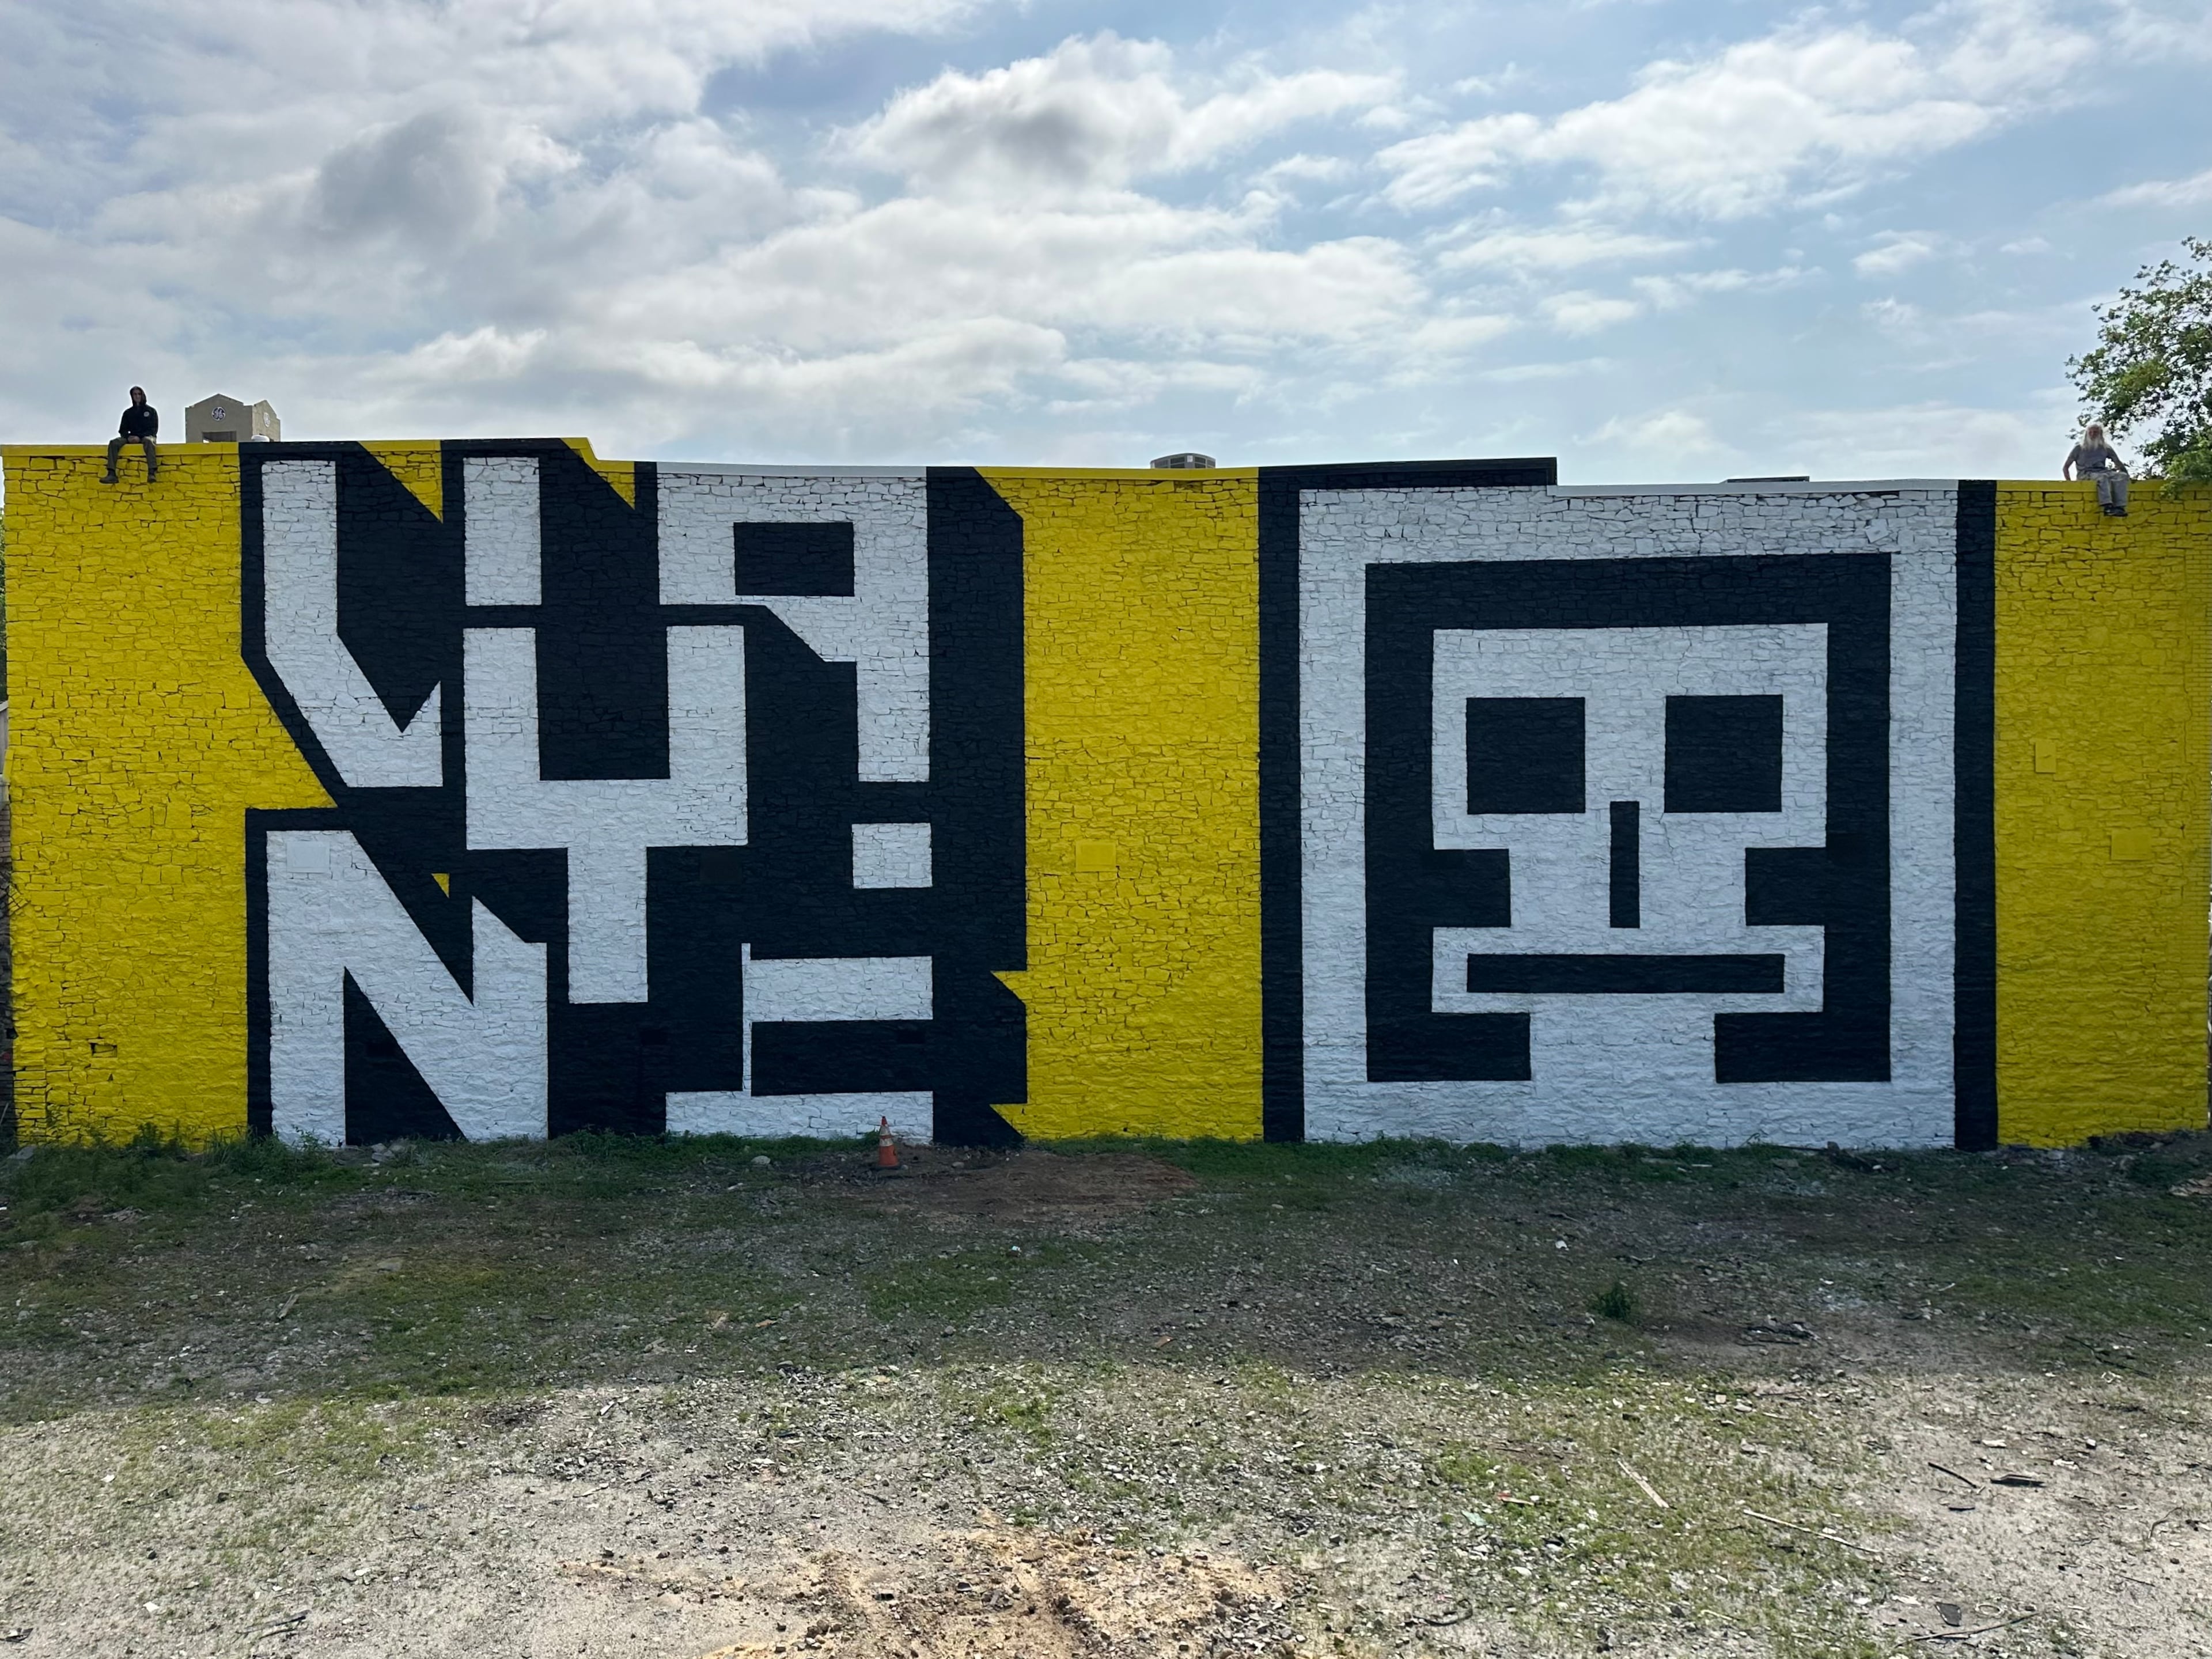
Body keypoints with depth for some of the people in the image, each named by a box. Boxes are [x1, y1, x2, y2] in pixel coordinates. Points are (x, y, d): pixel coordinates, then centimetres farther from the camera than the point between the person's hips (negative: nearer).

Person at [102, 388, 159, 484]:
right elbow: (122, 430, 15)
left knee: (148, 441, -41)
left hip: (146, 436, -4)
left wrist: (140, 437, -15)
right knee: (113, 442, -25)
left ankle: (152, 473, -58)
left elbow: (154, 429, 0)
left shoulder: (151, 411, 12)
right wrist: (128, 437, -11)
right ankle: (111, 474, -36)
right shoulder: (128, 413, 19)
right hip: (131, 438, 4)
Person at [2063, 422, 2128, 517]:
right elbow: (2065, 467, 9)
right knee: (2103, 477, -37)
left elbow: (2118, 464, 17)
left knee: (2121, 476, -27)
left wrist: (2127, 474, 0)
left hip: (2103, 472, 4)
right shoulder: (2079, 448, 12)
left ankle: (2119, 507, -42)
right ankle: (2108, 507, -53)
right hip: (2086, 474, -4)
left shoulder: (2106, 448, 21)